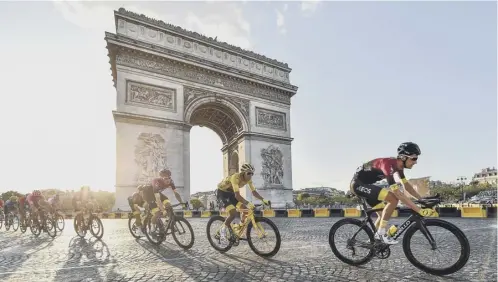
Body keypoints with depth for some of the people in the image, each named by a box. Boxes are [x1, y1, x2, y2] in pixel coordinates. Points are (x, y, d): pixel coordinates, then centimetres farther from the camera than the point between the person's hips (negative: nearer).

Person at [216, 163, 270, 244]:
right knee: (233, 213, -25)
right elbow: (237, 195, -43)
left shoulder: (248, 179, -12)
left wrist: (263, 199, -20)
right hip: (222, 192, -7)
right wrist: (248, 203, -55)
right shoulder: (235, 177, -35)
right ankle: (223, 230, -3)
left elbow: (254, 192, -7)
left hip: (230, 193, 8)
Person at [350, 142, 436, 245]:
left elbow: (407, 186, 9)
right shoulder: (388, 164, -29)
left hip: (365, 185, 10)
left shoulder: (398, 165, 0)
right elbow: (398, 194, -34)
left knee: (383, 215, 12)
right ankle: (381, 233, -12)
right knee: (393, 199, -23)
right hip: (358, 184, -10)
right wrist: (419, 210, -33)